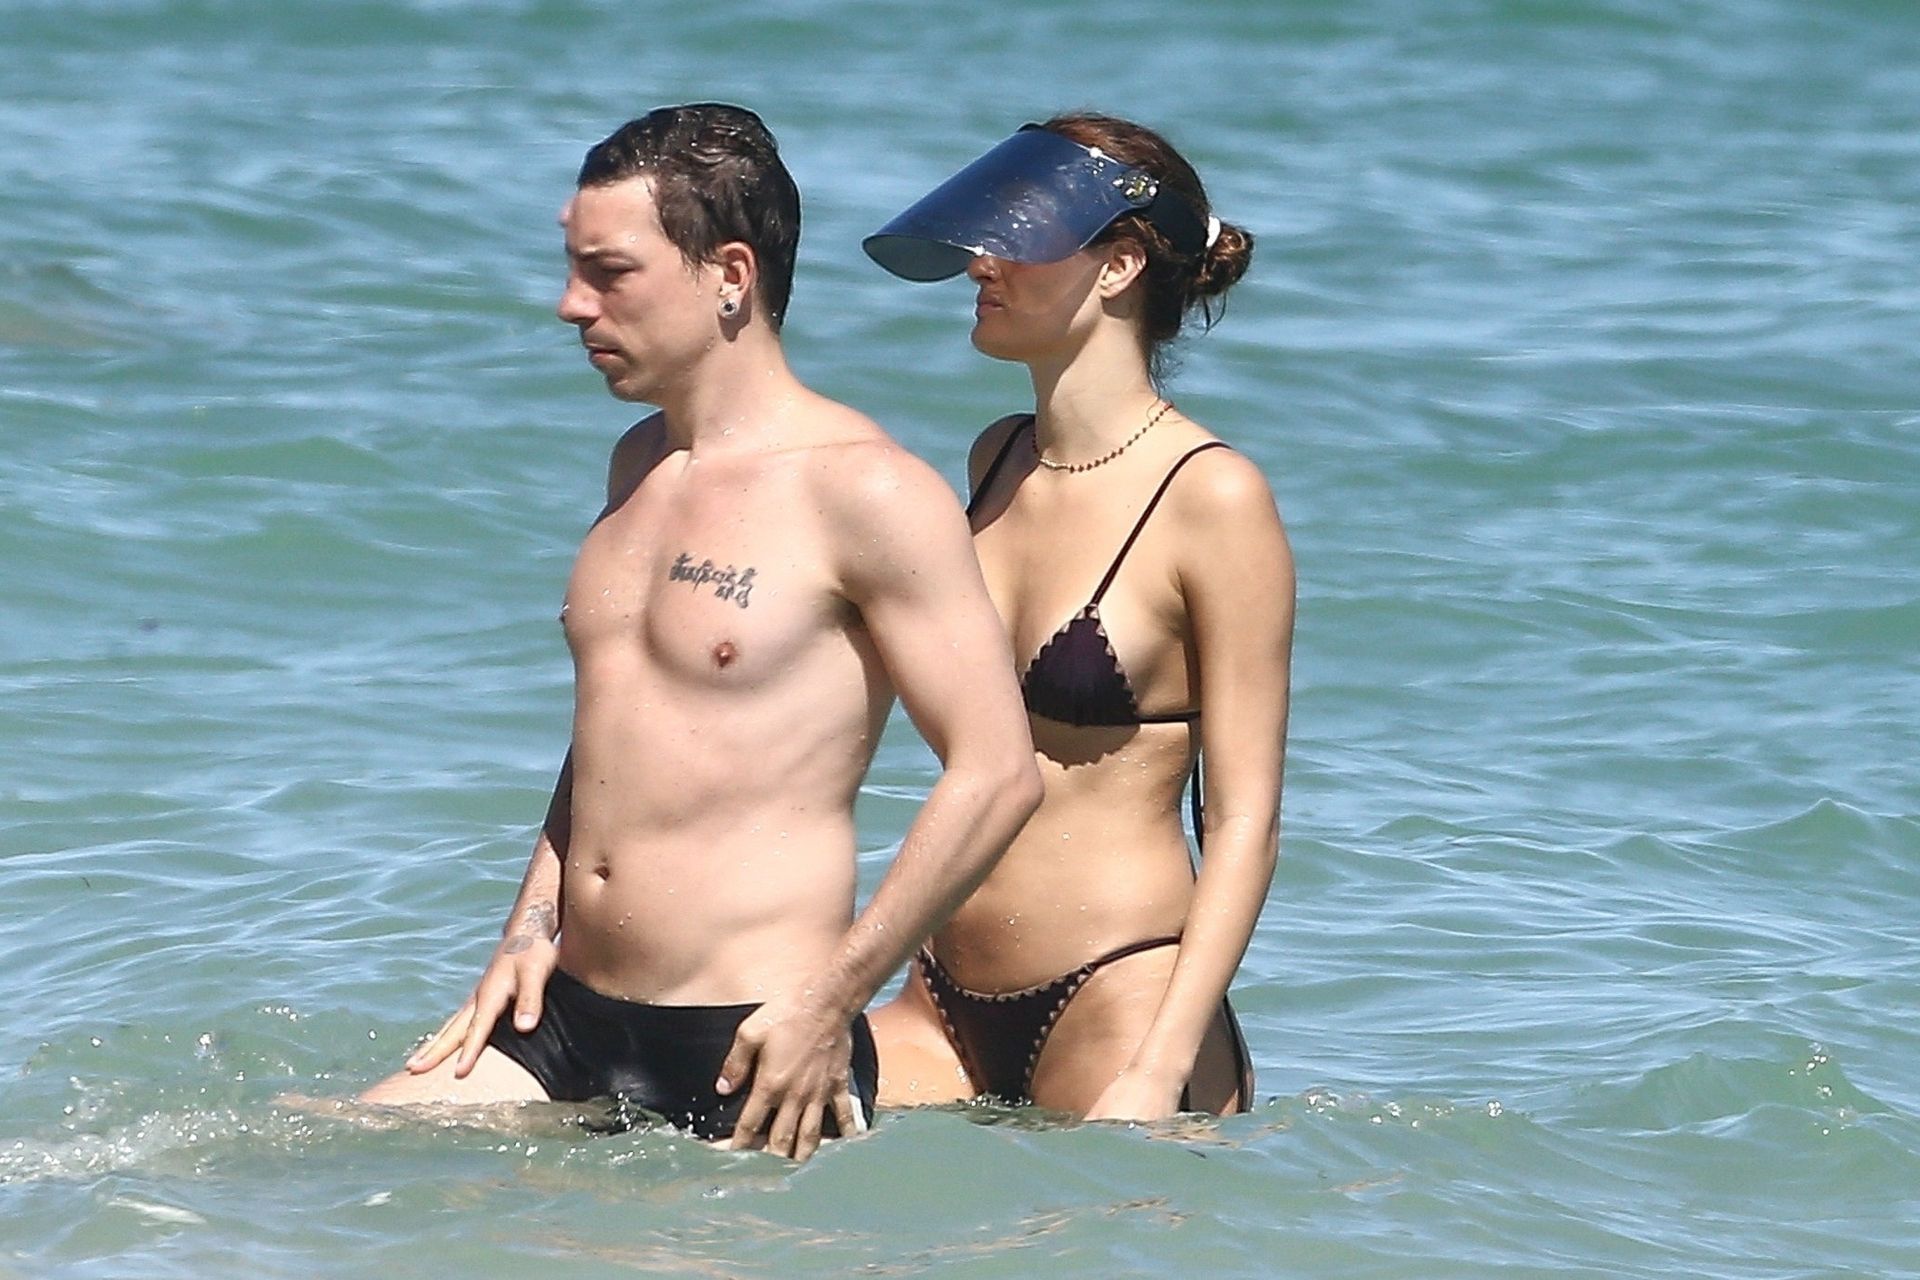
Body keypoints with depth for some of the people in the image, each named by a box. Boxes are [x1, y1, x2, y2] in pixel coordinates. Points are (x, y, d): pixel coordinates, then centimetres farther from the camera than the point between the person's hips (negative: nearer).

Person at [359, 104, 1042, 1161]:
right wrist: (534, 922, 15)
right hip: (568, 1019, 7)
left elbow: (996, 774, -14)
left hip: (745, 1046, -7)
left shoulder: (862, 491, -11)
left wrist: (831, 1002, -16)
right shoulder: (640, 466, 15)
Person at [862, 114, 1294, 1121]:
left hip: (1119, 1007, -7)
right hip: (945, 1012, 7)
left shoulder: (1211, 499, -9)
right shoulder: (998, 462, 12)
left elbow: (1244, 823, -11)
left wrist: (1158, 1076, -19)